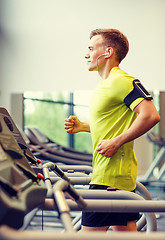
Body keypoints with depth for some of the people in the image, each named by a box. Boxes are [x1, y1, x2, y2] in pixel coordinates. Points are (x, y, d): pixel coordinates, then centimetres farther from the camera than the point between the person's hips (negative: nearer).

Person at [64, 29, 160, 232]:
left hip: (110, 176, -10)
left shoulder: (121, 81, -14)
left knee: (90, 231, -5)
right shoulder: (104, 85, 18)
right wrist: (82, 126, 14)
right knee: (125, 231, 13)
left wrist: (116, 142, -22)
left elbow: (150, 116, -24)